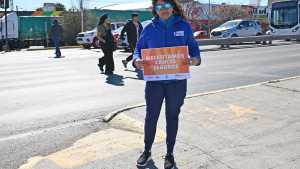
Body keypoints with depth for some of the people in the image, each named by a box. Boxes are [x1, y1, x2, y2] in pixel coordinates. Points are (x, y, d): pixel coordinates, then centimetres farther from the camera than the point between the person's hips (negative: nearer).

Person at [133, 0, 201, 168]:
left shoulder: (184, 26, -1)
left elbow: (193, 47, 4)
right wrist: (137, 60, -17)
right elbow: (139, 48, 5)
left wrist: (195, 59, -18)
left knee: (172, 117, 12)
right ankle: (147, 151, 30)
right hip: (154, 81, 1)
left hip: (177, 81, 0)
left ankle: (170, 154, 29)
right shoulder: (150, 29, 1)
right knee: (151, 116, 9)